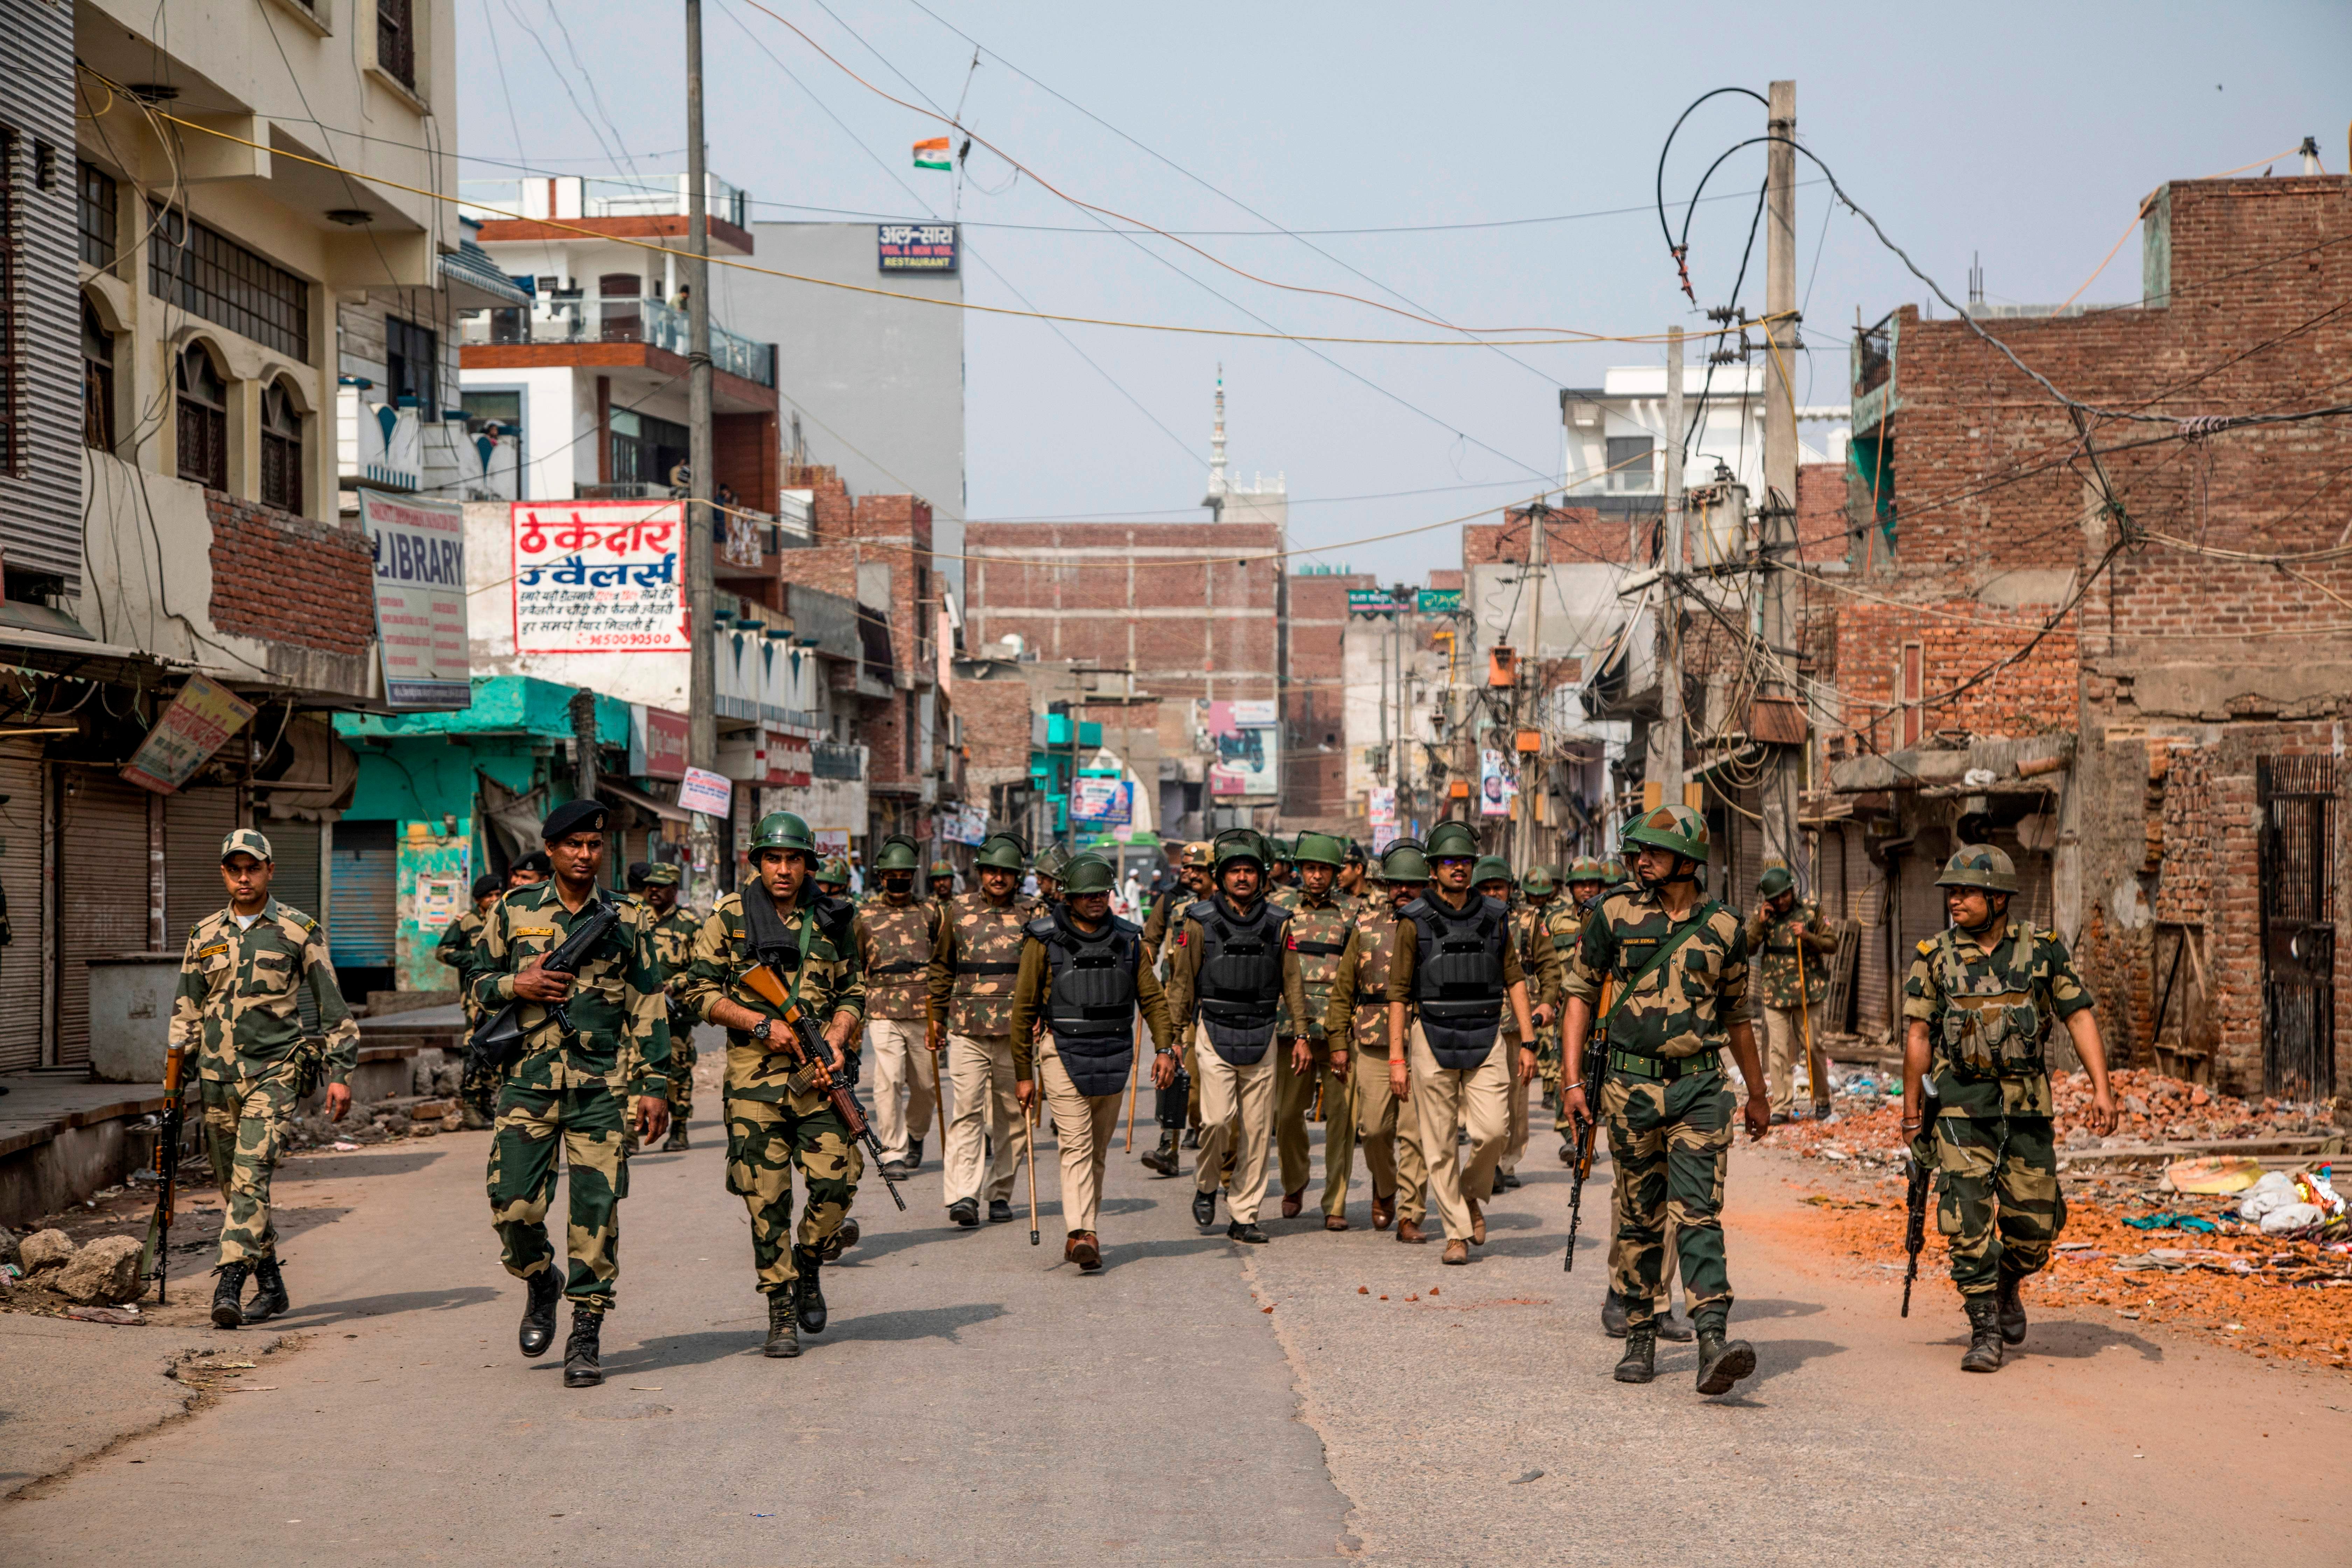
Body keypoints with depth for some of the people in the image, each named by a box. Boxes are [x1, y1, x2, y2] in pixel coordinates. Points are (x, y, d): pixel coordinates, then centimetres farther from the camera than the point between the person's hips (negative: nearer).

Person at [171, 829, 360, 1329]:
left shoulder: (299, 931, 1)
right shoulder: (204, 935, 12)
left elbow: (333, 1007, 3)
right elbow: (186, 1009, 16)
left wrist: (340, 1073, -3)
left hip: (274, 1071, -5)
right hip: (217, 1076, 5)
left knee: (251, 1174, -19)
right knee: (233, 1185, 8)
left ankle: (228, 1287, -26)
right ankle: (271, 1288, 18)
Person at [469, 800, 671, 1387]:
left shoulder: (629, 921, 7)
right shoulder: (514, 912, 8)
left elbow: (649, 1008, 8)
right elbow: (480, 981, 16)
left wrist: (655, 1086, 2)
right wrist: (516, 985, -6)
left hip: (602, 1086, -1)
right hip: (529, 1079, 1)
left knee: (596, 1208, -5)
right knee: (513, 1204, -5)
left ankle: (586, 1334, 3)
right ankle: (540, 1284, 26)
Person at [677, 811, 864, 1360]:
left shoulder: (831, 920, 9)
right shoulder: (729, 917, 2)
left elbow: (852, 991, 16)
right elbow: (700, 993, 1)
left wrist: (838, 1035, -4)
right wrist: (763, 1024, -9)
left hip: (819, 1068, 2)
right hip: (755, 1072, -2)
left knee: (836, 1179, -11)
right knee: (767, 1196, -3)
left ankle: (808, 1267, 17)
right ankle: (782, 1313, 6)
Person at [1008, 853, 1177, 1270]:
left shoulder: (1127, 939, 8)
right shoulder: (1044, 940, -3)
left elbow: (1152, 997, 11)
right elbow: (1023, 1010, 0)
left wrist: (1164, 1049, -3)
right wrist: (1023, 1073, -1)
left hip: (1113, 1056, 4)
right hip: (1063, 1051, -4)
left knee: (1098, 1149, 9)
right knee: (1077, 1144, -13)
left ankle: (1081, 1234, 19)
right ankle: (1082, 1234, -21)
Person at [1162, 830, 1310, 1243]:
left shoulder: (1278, 923, 5)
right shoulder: (1200, 922, -2)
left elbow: (1292, 982, 10)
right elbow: (1182, 982, 1)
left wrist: (1301, 1035, 6)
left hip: (1261, 1038, 3)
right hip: (1214, 1035, -3)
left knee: (1257, 1130, 2)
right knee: (1218, 1118, -16)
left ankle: (1244, 1216, 10)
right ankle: (1206, 1186, 11)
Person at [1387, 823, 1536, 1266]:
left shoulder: (1494, 918, 7)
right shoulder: (1415, 921, -1)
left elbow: (1515, 980, 11)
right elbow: (1398, 992, 0)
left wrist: (1528, 1043, 4)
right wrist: (1397, 1058, -5)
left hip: (1485, 1039, 1)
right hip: (1432, 1040, -1)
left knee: (1492, 1130, -13)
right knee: (1439, 1143, 0)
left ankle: (1472, 1194, 16)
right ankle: (1456, 1233, 9)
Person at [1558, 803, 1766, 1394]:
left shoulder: (1723, 929, 5)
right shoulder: (1615, 914, 2)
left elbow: (1737, 1015, 17)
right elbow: (1581, 992, 6)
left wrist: (1758, 1095, 24)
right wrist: (1572, 1078, -3)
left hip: (1700, 1086, 0)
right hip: (1632, 1085, 0)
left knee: (1698, 1214, -11)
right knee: (1638, 1219, 8)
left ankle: (1713, 1341, -20)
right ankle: (1640, 1337, 20)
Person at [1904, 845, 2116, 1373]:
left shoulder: (2043, 951, 2)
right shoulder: (1934, 957, 2)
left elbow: (2080, 1017, 2)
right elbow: (1918, 1036, 4)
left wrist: (2102, 1088, -8)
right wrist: (1911, 1112, 2)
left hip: (2027, 1107, 1)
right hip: (1962, 1106, -1)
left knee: (2036, 1220, 4)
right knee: (1968, 1221, -9)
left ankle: (2008, 1285, 34)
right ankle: (1985, 1330, 0)